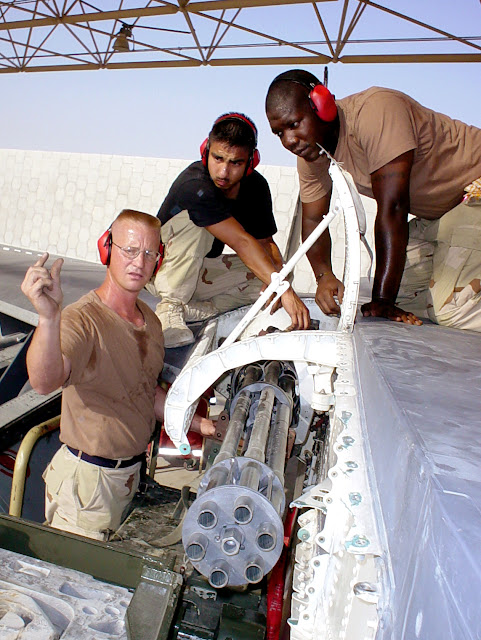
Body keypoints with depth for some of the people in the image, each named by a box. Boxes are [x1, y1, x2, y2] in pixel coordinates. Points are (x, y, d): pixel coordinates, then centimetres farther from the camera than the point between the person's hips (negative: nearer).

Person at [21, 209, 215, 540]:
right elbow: (44, 382, -44)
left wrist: (197, 423, 10)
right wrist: (49, 317, -60)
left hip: (132, 471, 7)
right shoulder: (82, 320, -24)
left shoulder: (150, 319, 2)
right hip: (87, 478, -7)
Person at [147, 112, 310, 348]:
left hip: (200, 272, 6)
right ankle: (170, 307, -24)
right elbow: (242, 243, -39)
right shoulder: (195, 185, -31)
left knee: (266, 277, -11)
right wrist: (286, 291, -43)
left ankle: (192, 309, -18)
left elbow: (265, 243, -5)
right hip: (161, 268, -6)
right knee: (195, 223, -34)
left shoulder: (256, 186, -8)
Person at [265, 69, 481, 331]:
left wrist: (383, 300, -36)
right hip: (434, 213, 8)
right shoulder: (310, 153, -6)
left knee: (451, 306, -22)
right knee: (401, 296, -2)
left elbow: (392, 207, -35)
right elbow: (313, 219, -3)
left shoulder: (374, 111, -31)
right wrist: (324, 275, -25)